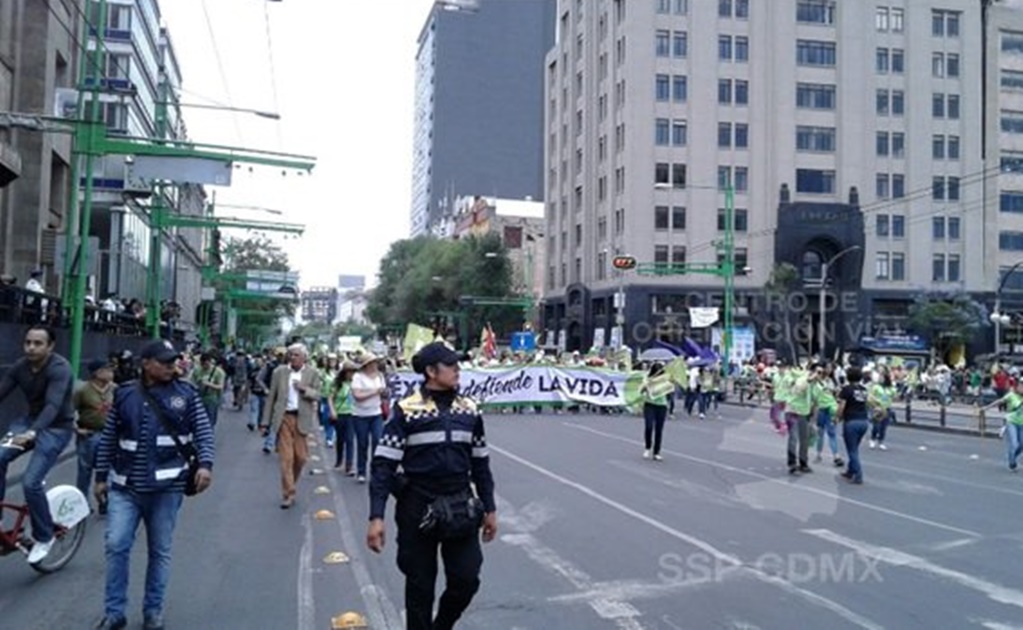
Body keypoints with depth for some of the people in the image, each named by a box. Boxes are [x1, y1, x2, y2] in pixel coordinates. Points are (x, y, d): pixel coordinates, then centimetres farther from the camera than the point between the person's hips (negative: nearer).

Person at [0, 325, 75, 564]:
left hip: (56, 428, -6)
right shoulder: (20, 367, -4)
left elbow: (53, 405, -36)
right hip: (31, 421, 6)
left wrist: (31, 434, -50)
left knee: (30, 482, -16)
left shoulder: (59, 368, -24)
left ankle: (44, 537, 4)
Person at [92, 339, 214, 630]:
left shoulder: (186, 393, 0)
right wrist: (101, 477, 10)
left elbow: (204, 431, -2)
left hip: (166, 487, -1)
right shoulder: (124, 394, 4)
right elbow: (108, 439, 10)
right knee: (116, 546, -3)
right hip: (125, 487, 1)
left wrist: (205, 464, -16)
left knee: (160, 551, 9)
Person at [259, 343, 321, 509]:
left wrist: (304, 389, -18)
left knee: (301, 457, 5)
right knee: (286, 457, -4)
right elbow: (271, 398, 6)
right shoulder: (279, 372, 3)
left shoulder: (312, 373, 2)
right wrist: (265, 422, 4)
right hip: (284, 417, 0)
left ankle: (290, 484, 31)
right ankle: (288, 494, 2)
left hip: (302, 419, 0)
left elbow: (317, 396, 0)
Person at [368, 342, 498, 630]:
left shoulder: (469, 410, 4)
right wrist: (376, 517, -16)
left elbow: (480, 464, 12)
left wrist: (489, 508, 13)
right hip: (419, 509, -3)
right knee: (420, 586, 9)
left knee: (466, 580, 6)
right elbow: (383, 465, -10)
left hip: (461, 508, 4)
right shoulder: (406, 411, -10)